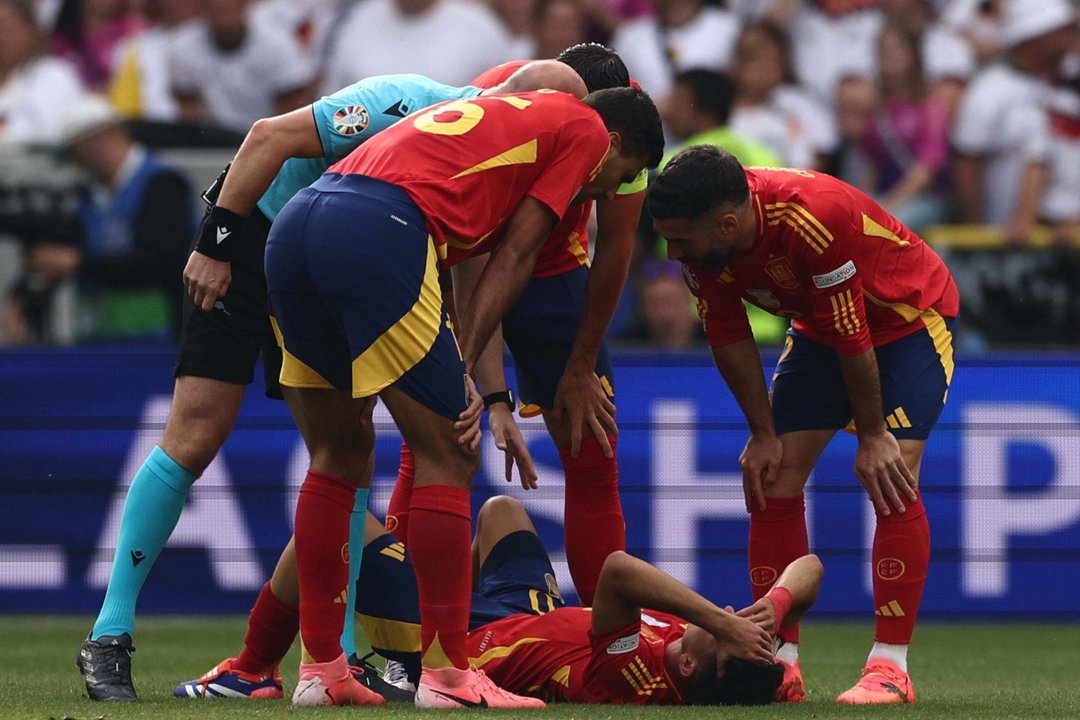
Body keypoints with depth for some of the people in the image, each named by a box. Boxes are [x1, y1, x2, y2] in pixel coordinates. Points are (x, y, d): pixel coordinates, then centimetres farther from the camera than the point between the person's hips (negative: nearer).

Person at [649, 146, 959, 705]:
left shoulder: (813, 221, -40)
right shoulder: (701, 242, -20)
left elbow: (853, 337, -31)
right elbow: (729, 340, -7)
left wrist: (872, 438, -22)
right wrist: (764, 435, -6)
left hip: (910, 318, -6)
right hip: (820, 328, 7)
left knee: (892, 480, -20)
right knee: (774, 479, -4)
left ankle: (889, 668, -17)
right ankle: (779, 664, 1)